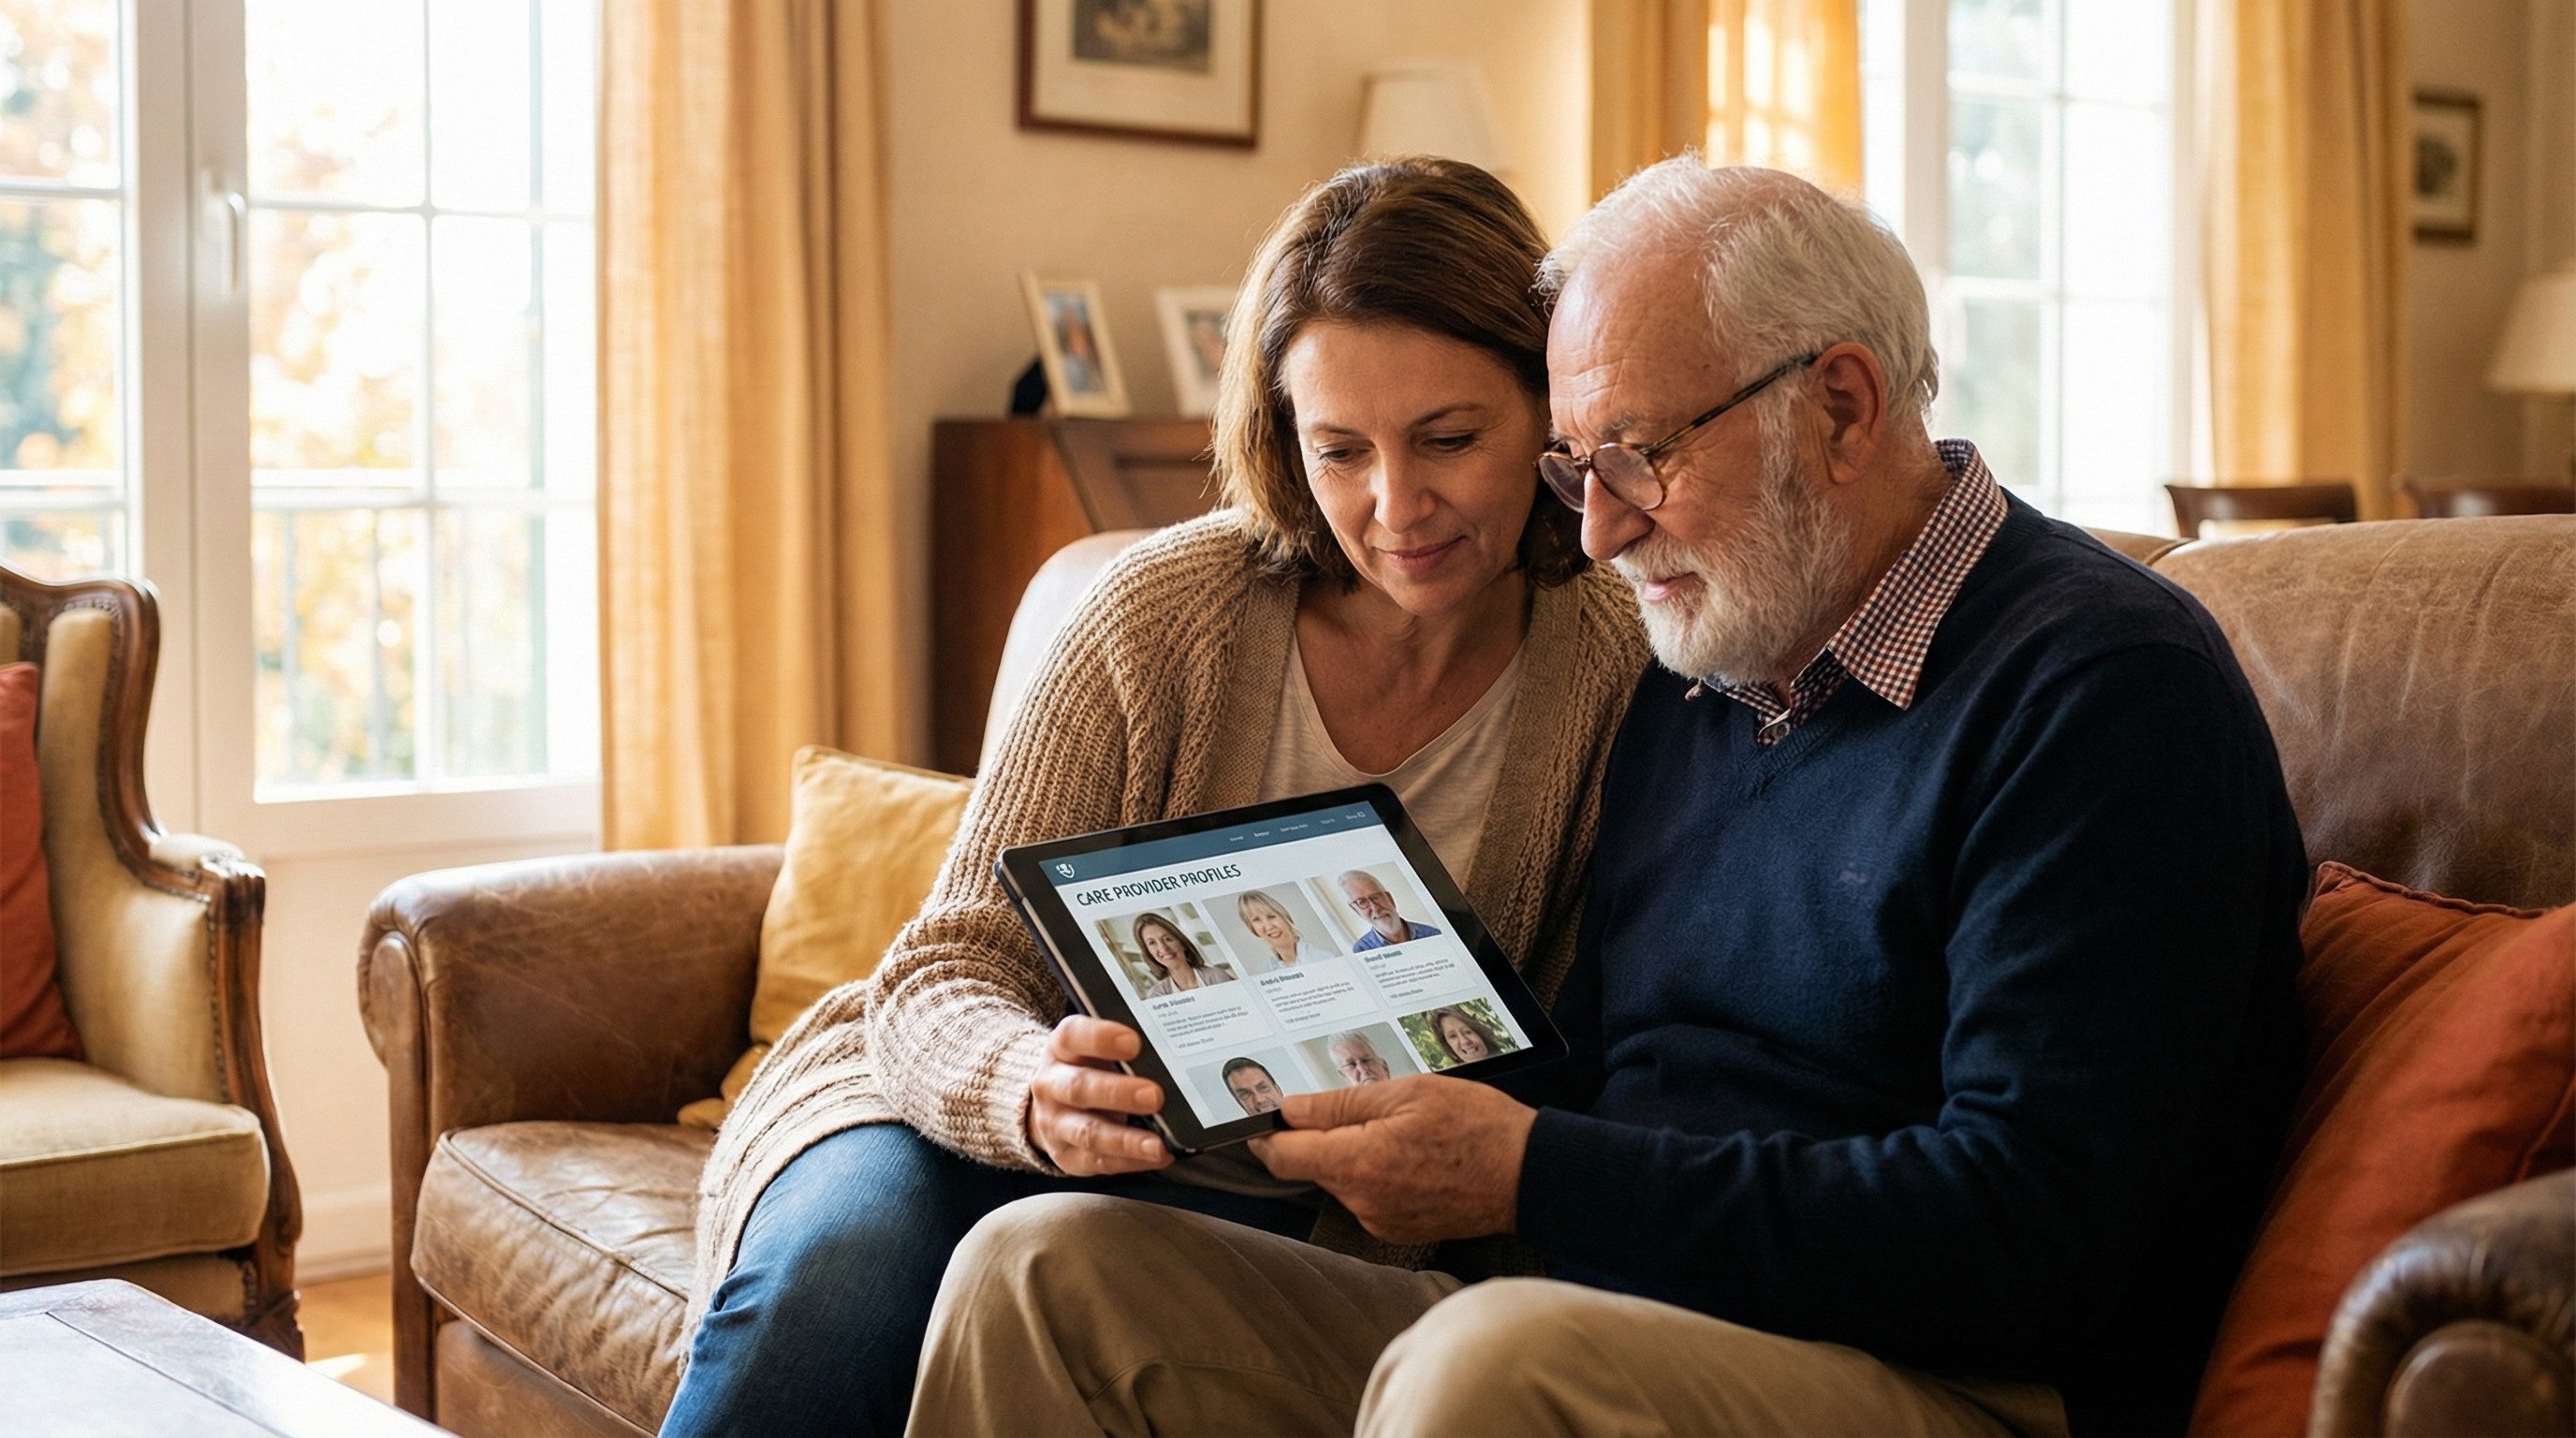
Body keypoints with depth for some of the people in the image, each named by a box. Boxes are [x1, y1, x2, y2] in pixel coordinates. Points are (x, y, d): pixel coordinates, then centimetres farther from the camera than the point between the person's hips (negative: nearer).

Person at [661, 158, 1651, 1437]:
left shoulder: (1627, 673, -9)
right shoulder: (1170, 610, -11)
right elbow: (947, 971, -12)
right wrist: (1030, 1090, -35)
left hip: (1263, 1208, 0)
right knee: (850, 1258, -33)